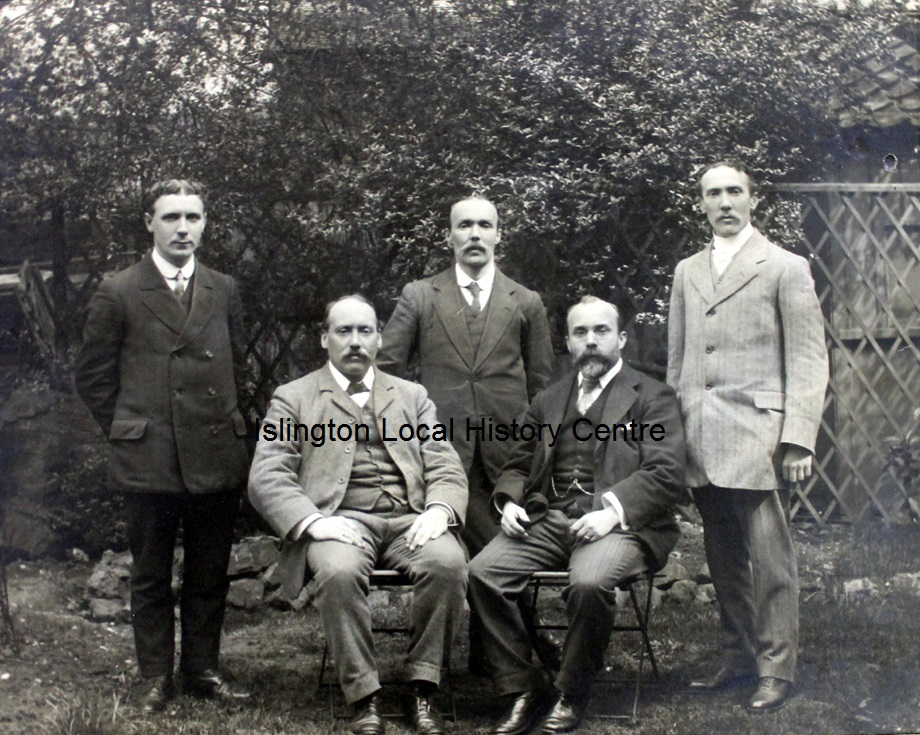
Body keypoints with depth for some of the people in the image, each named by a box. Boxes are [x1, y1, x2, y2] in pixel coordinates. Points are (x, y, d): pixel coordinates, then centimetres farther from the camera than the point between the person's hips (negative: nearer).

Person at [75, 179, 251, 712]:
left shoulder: (224, 291, 10)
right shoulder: (119, 294, -1)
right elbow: (93, 377, 4)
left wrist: (225, 423, 12)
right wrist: (129, 430, 3)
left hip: (218, 459, 3)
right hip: (149, 462, -3)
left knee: (210, 575, 10)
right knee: (151, 577, 8)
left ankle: (202, 669, 24)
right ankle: (157, 678, 20)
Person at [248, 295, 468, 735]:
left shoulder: (411, 396, 23)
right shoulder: (293, 398, 15)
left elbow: (445, 468, 15)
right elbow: (266, 478, 3)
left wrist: (438, 512, -9)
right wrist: (312, 521, -15)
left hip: (408, 518, 2)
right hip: (340, 520, -2)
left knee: (447, 562, -30)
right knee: (339, 571, -35)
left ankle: (423, 691, -17)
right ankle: (364, 697, -21)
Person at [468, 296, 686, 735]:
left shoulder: (652, 398, 7)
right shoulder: (549, 401, 23)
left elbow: (666, 474, -5)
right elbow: (517, 465, 25)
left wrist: (613, 512, -20)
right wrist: (509, 502, 2)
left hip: (616, 522, -4)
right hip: (546, 519, 5)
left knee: (590, 582, -35)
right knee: (482, 572, -21)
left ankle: (572, 695, -10)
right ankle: (522, 690, -7)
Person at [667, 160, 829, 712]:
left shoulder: (785, 268, 3)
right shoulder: (687, 272, 18)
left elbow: (808, 360, -2)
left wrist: (798, 438, -11)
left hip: (757, 437, -5)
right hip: (702, 440, 5)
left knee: (769, 559, -5)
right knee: (724, 559, 10)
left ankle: (777, 668, 5)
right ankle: (739, 658, 22)